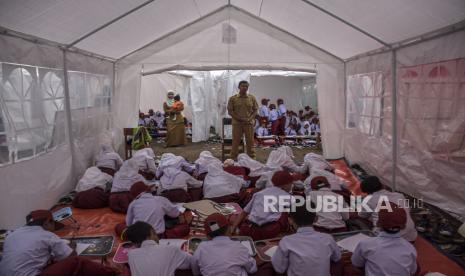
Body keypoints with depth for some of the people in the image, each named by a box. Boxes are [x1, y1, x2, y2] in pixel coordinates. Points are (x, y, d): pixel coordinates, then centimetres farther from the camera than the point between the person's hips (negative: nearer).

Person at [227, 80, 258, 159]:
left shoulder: (252, 98, 7)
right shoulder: (233, 98, 1)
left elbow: (255, 110, 9)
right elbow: (230, 111, -1)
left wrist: (250, 119, -9)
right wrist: (239, 118, -12)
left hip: (249, 123, 2)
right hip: (237, 123, -2)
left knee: (250, 142, 6)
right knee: (235, 142, 1)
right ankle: (233, 159, 9)